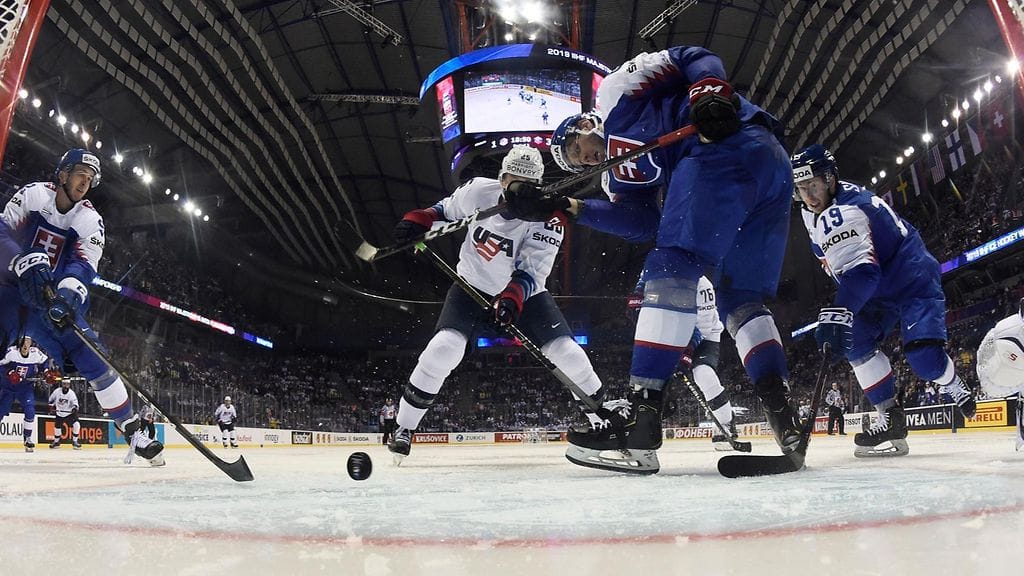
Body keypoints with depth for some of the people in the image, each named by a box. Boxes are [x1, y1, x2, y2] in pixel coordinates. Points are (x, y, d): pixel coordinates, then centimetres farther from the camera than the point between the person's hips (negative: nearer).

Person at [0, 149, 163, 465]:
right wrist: (27, 263, -33)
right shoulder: (33, 194, -6)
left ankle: (132, 430, -4)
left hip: (56, 299, 1)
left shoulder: (90, 220, -3)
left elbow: (83, 267, -15)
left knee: (93, 358, -10)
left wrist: (66, 296, -35)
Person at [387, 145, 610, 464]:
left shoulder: (547, 219, -21)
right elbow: (446, 209, 6)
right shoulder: (478, 190, -15)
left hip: (523, 292, 0)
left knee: (565, 351, -12)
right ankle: (403, 428, -5)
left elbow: (530, 273, -26)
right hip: (472, 286, 0)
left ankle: (605, 415, 12)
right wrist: (420, 219, -12)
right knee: (444, 348, -21)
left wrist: (512, 298, -45)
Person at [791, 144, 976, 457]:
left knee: (924, 356, -18)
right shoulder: (812, 210, -2)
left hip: (913, 280, -9)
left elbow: (861, 271, -47)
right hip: (878, 287, 9)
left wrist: (837, 313, -60)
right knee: (855, 343, -10)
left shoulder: (845, 213, -33)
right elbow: (826, 251, 19)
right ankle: (891, 419, -5)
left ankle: (956, 389, 17)